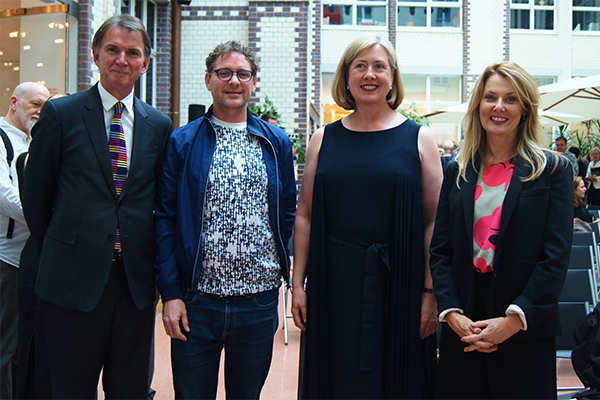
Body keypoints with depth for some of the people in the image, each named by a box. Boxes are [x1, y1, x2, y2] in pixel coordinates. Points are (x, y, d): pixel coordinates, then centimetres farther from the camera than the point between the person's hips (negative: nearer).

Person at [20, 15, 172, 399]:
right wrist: (58, 254, 8)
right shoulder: (61, 114, -1)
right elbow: (35, 195, 3)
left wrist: (147, 258, 9)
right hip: (75, 280, -2)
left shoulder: (159, 125, 7)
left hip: (137, 279, 3)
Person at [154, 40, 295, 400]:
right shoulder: (182, 142, 1)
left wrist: (290, 269, 3)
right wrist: (171, 293, -7)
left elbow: (288, 213, 12)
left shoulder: (277, 143, 7)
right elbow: (165, 219, -2)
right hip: (196, 298, -1)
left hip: (260, 299, 2)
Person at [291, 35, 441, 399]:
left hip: (397, 282, -1)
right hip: (334, 283, 2)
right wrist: (298, 283, 2)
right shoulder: (324, 139, 6)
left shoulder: (419, 139, 1)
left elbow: (434, 222, -2)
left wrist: (430, 292, -7)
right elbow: (305, 216, 7)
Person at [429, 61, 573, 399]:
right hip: (462, 329, 3)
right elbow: (440, 250, 5)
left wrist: (514, 318, -15)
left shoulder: (553, 170, -1)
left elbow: (557, 256, -8)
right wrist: (452, 313, -8)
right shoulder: (458, 171, 8)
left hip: (527, 332, -2)